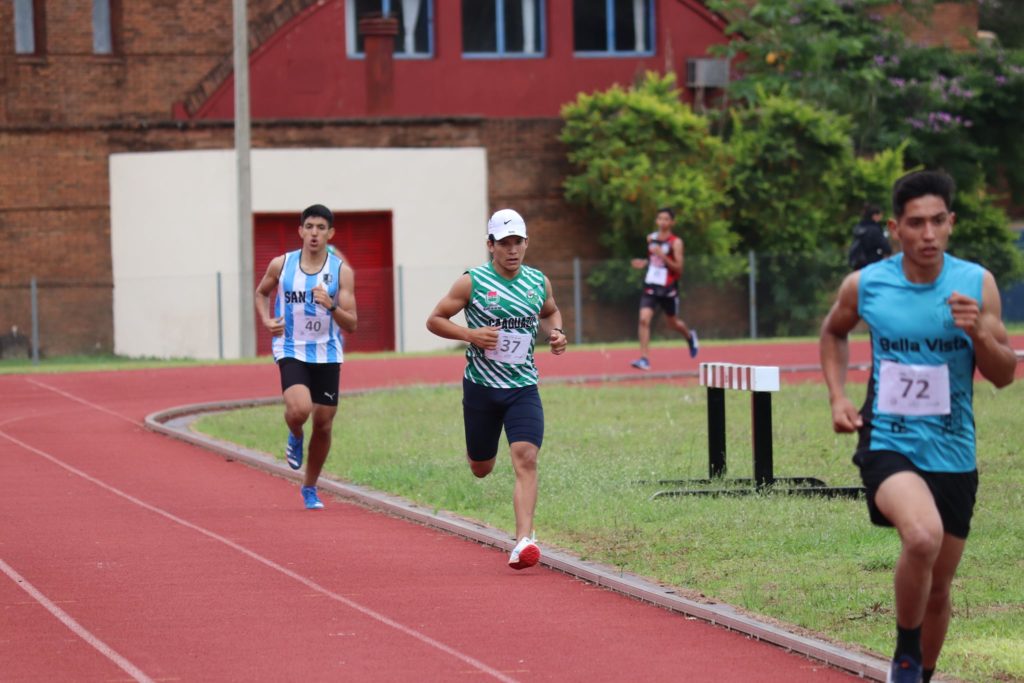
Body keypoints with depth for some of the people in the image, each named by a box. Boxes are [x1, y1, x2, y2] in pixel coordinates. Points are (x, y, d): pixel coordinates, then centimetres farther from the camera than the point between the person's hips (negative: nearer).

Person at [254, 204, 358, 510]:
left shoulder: (341, 271, -5)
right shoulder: (281, 265, -3)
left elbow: (351, 324, -7)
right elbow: (261, 292, 18)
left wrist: (331, 305, -26)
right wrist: (266, 320, 0)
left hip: (327, 355, 1)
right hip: (291, 350, -1)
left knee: (323, 425, 7)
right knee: (300, 409, -27)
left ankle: (310, 488, 27)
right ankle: (295, 438, 11)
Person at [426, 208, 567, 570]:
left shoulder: (539, 282, 3)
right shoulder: (472, 282, -8)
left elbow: (550, 313, 25)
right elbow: (434, 320, -2)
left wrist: (554, 333, 3)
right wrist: (470, 334, -18)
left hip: (523, 388, 1)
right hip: (481, 387, -1)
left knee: (526, 458, -18)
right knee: (481, 469, 11)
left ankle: (523, 541, -23)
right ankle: (479, 448, 51)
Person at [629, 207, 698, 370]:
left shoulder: (675, 242, -11)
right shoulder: (651, 238, 5)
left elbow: (678, 269, -15)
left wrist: (662, 256, -27)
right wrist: (644, 262, 3)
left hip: (668, 289, -3)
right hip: (651, 285, 3)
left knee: (674, 323, 15)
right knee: (644, 319, -16)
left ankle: (690, 336, 50)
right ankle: (644, 359, -17)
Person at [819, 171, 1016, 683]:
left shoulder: (976, 284, -4)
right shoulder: (864, 285, -5)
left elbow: (1004, 376, -1)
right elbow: (833, 332, 18)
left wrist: (979, 333, -20)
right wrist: (837, 396, 5)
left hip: (953, 454, 3)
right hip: (887, 443, -3)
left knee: (937, 589, 12)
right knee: (923, 535, -32)